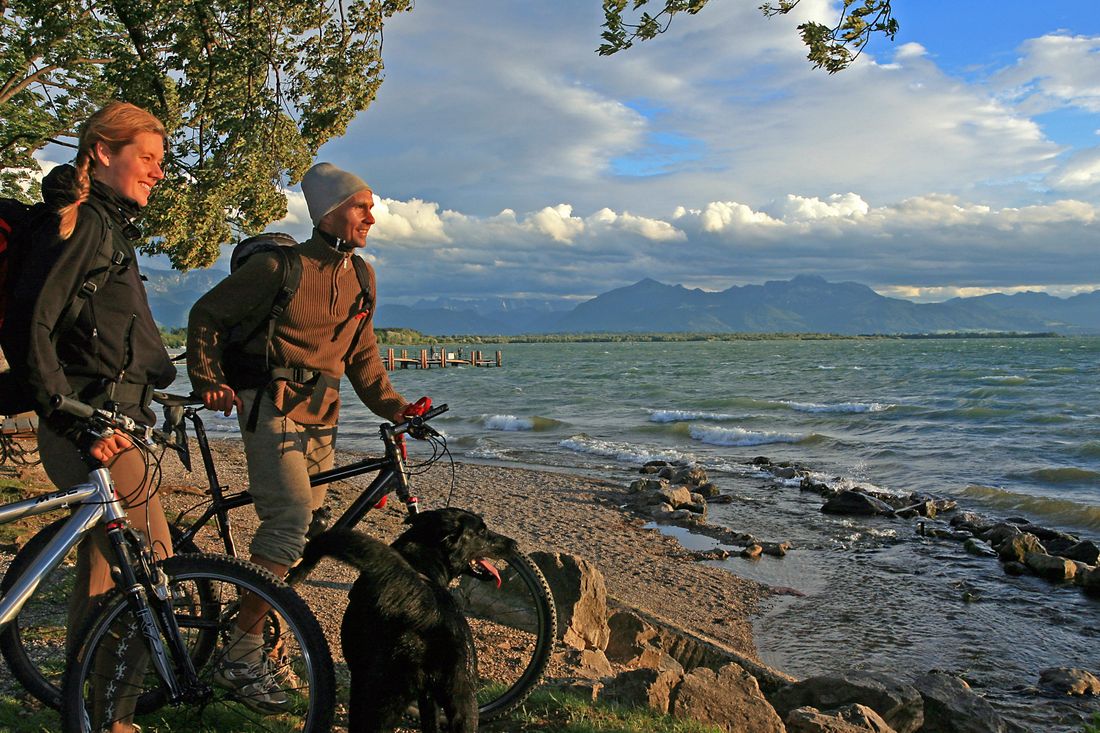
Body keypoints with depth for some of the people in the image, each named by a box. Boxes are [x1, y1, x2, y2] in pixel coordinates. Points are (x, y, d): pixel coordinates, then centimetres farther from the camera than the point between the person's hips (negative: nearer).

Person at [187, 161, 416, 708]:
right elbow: (206, 316, 0)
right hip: (272, 406, -7)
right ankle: (242, 657, -15)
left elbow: (362, 355, 19)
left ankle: (252, 642, 23)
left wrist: (394, 407, 7)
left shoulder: (360, 276, 12)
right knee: (291, 518, -22)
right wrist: (209, 381, -10)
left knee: (304, 525, 8)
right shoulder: (279, 266, -8)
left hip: (320, 416, 7)